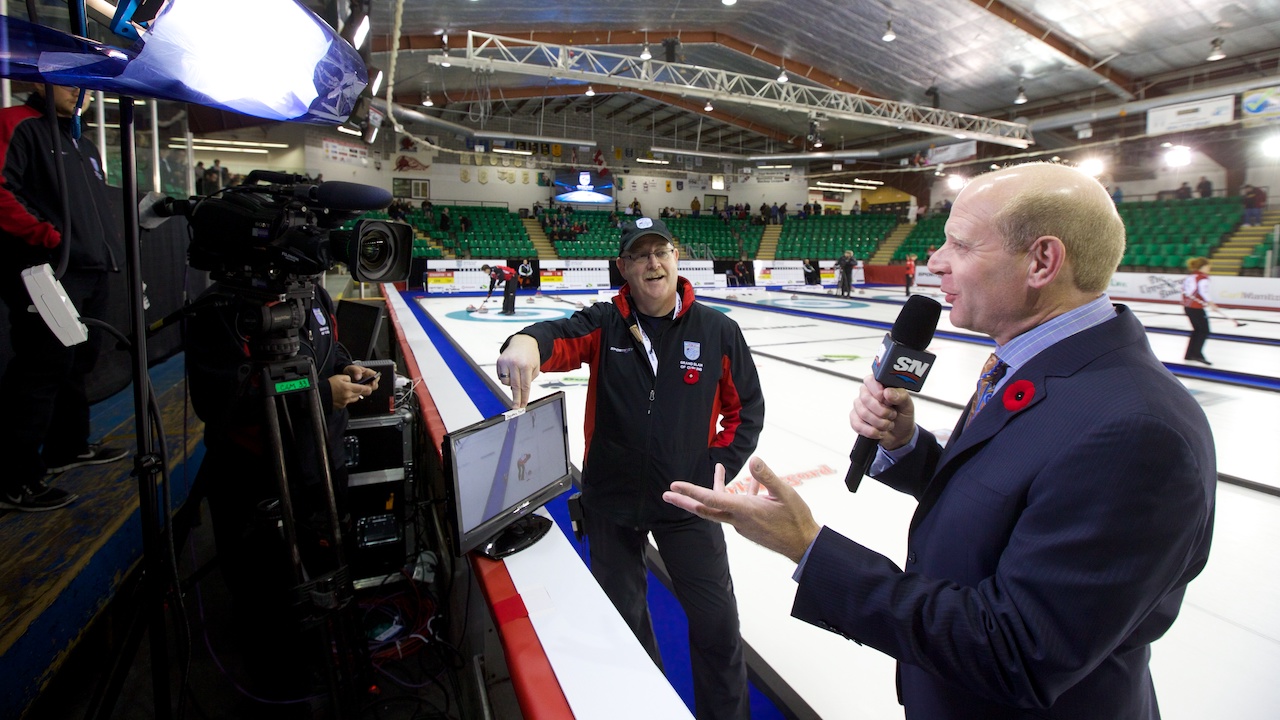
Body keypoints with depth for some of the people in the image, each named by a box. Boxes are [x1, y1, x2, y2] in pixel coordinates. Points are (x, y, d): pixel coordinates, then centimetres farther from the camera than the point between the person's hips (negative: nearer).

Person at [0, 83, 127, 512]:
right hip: (50, 272, -9)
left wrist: (108, 247, 17)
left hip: (92, 273, 9)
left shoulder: (84, 146, 25)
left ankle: (69, 447, 29)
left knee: (78, 364, 16)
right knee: (42, 371, -10)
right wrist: (48, 237, -20)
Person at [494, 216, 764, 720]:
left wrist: (720, 466, -6)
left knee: (717, 622, 8)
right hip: (611, 499, 2)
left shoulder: (717, 331, -6)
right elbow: (561, 338, -27)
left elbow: (747, 408, 2)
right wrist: (528, 342, -50)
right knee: (622, 619, 20)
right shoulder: (604, 324, -7)